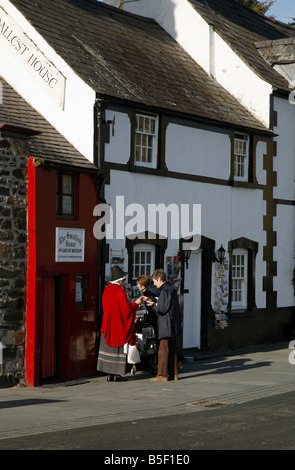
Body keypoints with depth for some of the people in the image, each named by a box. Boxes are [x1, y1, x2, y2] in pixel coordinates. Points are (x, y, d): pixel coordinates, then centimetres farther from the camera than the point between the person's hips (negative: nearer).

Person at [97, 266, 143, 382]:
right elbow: (126, 309, -18)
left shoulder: (106, 290, 5)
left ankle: (110, 374, 10)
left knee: (108, 346, 8)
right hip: (118, 324, -7)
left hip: (107, 323, 7)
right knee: (118, 349, 1)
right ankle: (117, 374, 3)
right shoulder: (120, 291, -17)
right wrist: (135, 303, -3)